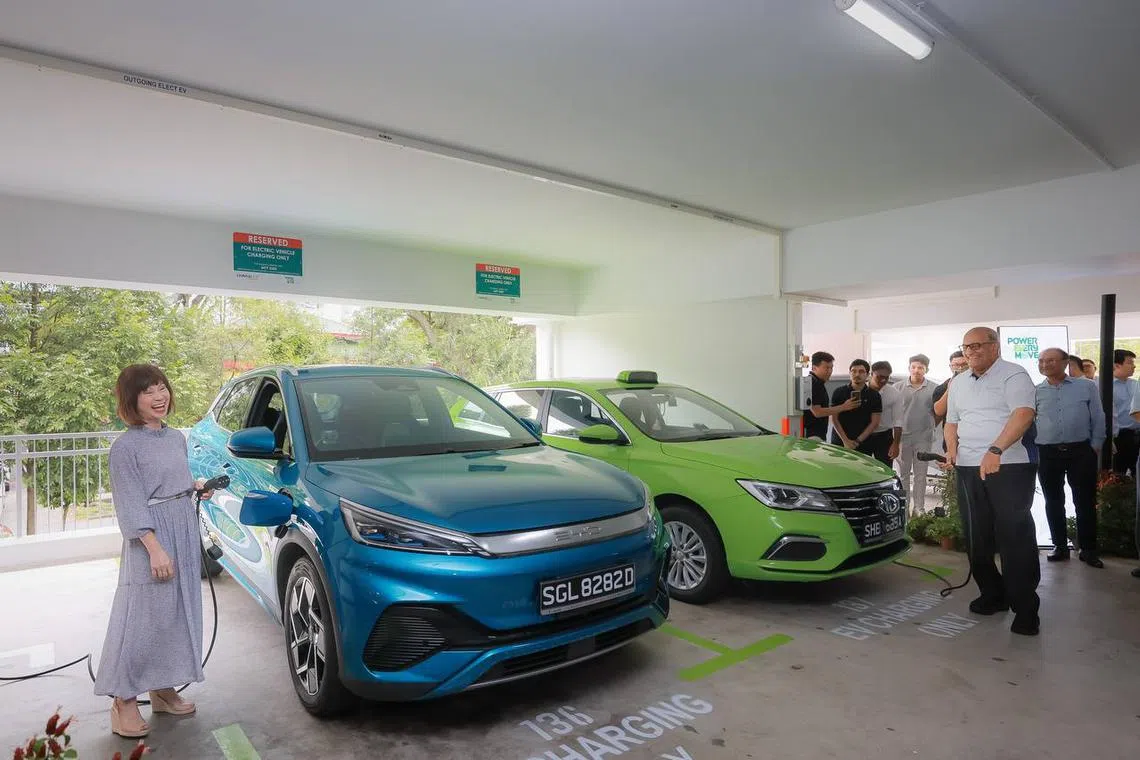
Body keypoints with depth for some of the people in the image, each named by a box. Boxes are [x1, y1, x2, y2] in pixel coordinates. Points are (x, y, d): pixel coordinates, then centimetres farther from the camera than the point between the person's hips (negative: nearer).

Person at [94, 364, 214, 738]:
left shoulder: (176, 438, 10)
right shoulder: (126, 446, -11)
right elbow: (131, 505, -16)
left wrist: (195, 485, 5)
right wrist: (155, 547, -22)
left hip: (185, 532, 7)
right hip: (151, 539, -7)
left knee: (179, 615, 13)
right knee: (142, 619, -2)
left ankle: (163, 689, 27)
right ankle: (124, 701, 12)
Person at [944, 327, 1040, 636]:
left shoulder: (1014, 375, -5)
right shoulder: (958, 383, 17)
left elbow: (1023, 415, -20)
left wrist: (995, 450, -31)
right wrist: (952, 449, 7)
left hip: (1009, 468, -7)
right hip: (968, 470, 7)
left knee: (1015, 538, -5)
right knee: (977, 539, 10)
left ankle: (1025, 609, 3)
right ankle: (993, 595, 25)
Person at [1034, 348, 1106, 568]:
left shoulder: (1086, 387, 3)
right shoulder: (1035, 392, 4)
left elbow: (1098, 419, 5)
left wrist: (1095, 447, 0)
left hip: (1081, 451, -1)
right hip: (1047, 453, 1)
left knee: (1085, 501, 3)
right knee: (1053, 502, 8)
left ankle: (1088, 549, 14)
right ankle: (1060, 547, 19)